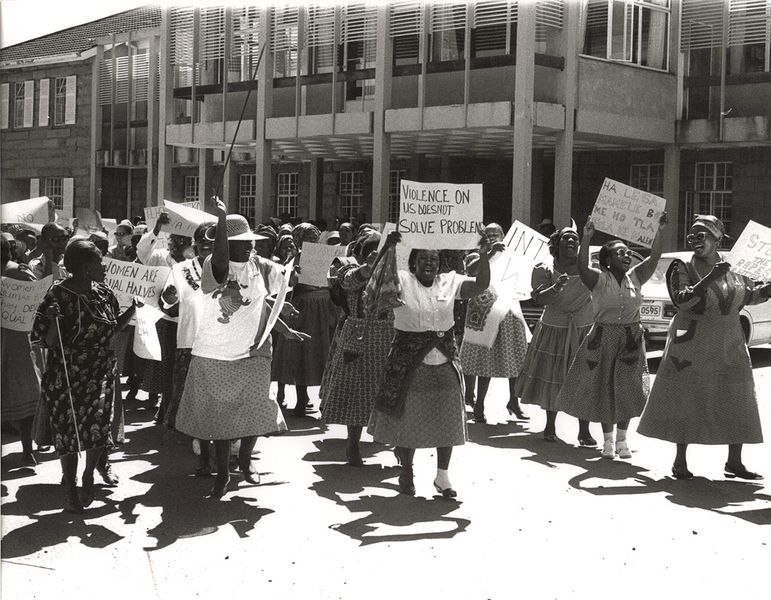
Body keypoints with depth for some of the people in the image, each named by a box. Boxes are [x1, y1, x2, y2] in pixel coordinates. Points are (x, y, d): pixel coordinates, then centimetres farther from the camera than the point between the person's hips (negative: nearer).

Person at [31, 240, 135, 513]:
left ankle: (89, 474, 20)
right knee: (69, 431, 5)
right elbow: (46, 342, -14)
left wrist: (134, 307, 6)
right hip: (66, 378, -4)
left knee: (99, 427, -9)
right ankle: (70, 489, 25)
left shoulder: (103, 293, 3)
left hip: (101, 375, 4)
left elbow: (114, 325, 19)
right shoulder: (58, 295, -14)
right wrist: (54, 321, -33)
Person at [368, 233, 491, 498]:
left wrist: (483, 255, -19)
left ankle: (442, 476, 21)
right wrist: (388, 248, -34)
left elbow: (481, 285, -6)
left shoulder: (450, 282, 3)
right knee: (408, 420, 7)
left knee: (447, 421, 7)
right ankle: (406, 473, 25)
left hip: (445, 364, 3)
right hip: (410, 364, -3)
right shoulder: (402, 281, -6)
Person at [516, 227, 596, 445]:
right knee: (552, 377, 8)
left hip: (584, 329, 1)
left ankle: (584, 431, 4)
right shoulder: (545, 269, -4)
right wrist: (557, 287, -33)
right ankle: (550, 426, 26)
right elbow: (540, 299, -17)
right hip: (554, 329, -1)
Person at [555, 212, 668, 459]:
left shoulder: (635, 277, 4)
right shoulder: (599, 279, -7)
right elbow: (582, 268, -26)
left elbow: (654, 257, -5)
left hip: (631, 338, 3)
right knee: (603, 387, 3)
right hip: (603, 338, -3)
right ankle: (607, 440, 15)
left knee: (627, 389, 3)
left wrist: (660, 231, -16)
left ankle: (621, 439, 15)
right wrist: (586, 239, -36)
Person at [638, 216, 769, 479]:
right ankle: (680, 461, 11)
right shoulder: (683, 268, -5)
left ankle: (734, 461, 17)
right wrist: (710, 278, -28)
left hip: (729, 348, 4)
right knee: (687, 402, 0)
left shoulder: (733, 270, 7)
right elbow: (682, 299, -19)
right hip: (692, 346, -4)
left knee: (737, 405, 6)